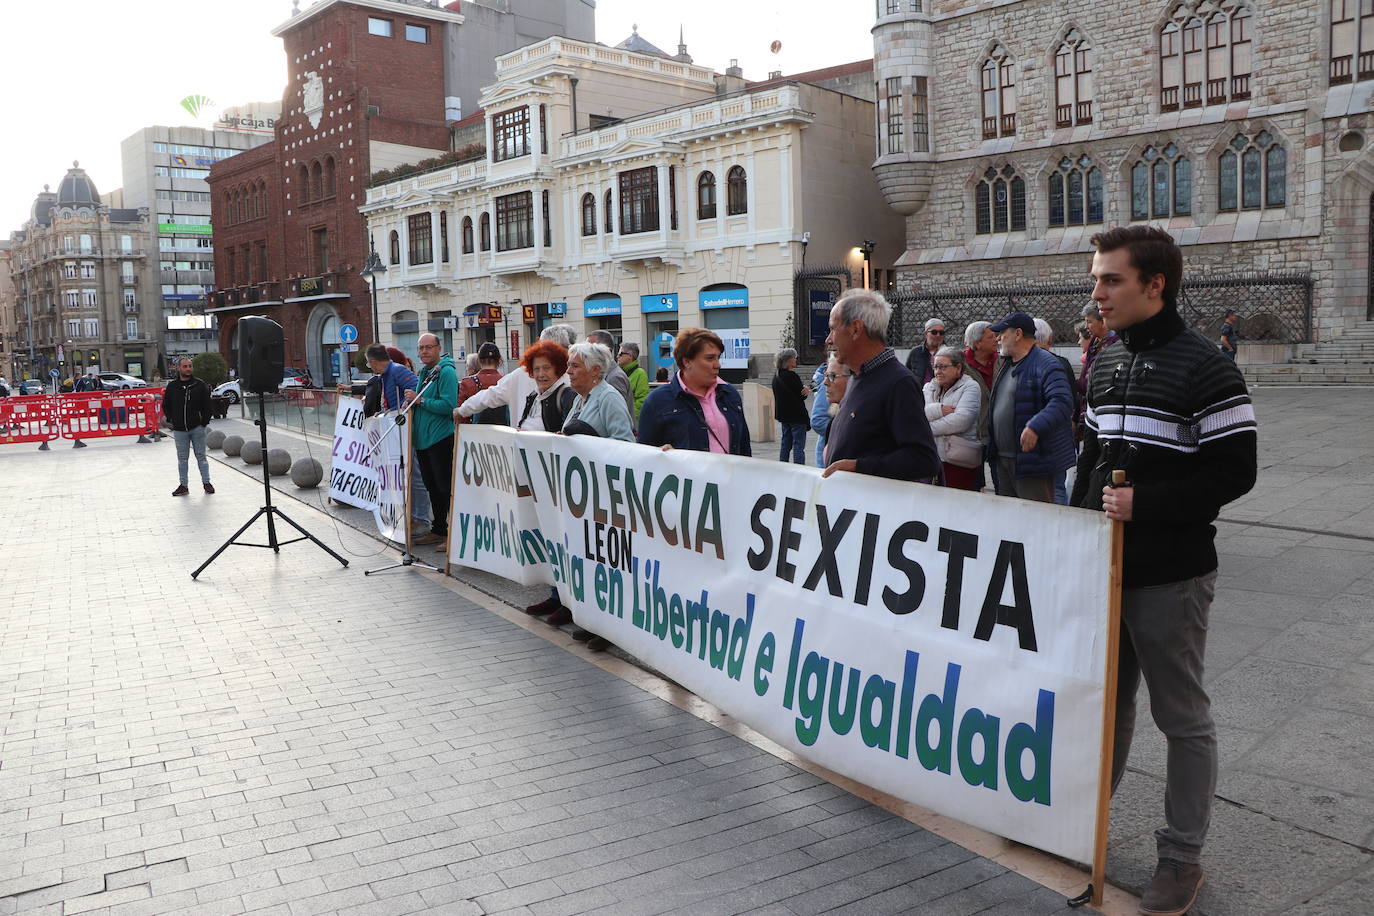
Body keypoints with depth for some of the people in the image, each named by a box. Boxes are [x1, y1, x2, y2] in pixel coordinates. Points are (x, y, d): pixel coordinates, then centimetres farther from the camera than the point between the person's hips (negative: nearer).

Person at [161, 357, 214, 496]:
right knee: (182, 459, 7)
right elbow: (166, 405, 14)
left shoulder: (200, 385, -1)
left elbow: (207, 405, 2)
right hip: (179, 430, 1)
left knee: (201, 457, 6)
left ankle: (206, 482, 15)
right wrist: (170, 420, 4)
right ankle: (183, 485, 13)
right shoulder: (172, 386, 3)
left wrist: (204, 422, -4)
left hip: (197, 428, -1)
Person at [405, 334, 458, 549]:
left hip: (441, 440, -9)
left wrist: (420, 400, -19)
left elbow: (448, 405, -22)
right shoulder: (424, 372, 16)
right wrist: (412, 401, 7)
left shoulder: (446, 372, -12)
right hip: (422, 439, 9)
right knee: (433, 488, 17)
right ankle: (438, 530, 28)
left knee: (446, 489, -7)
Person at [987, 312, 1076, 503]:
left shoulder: (1045, 364, -13)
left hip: (1032, 460, -9)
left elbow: (1062, 402, -26)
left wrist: (1035, 427, -39)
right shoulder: (1007, 365, 17)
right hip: (1003, 459, 9)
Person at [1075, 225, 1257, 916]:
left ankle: (1181, 857, 21)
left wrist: (1146, 504, -22)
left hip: (1170, 577, -7)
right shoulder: (1106, 366, 10)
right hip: (1102, 571, 7)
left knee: (1182, 718, 7)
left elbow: (1234, 471, -14)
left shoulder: (1203, 369, -12)